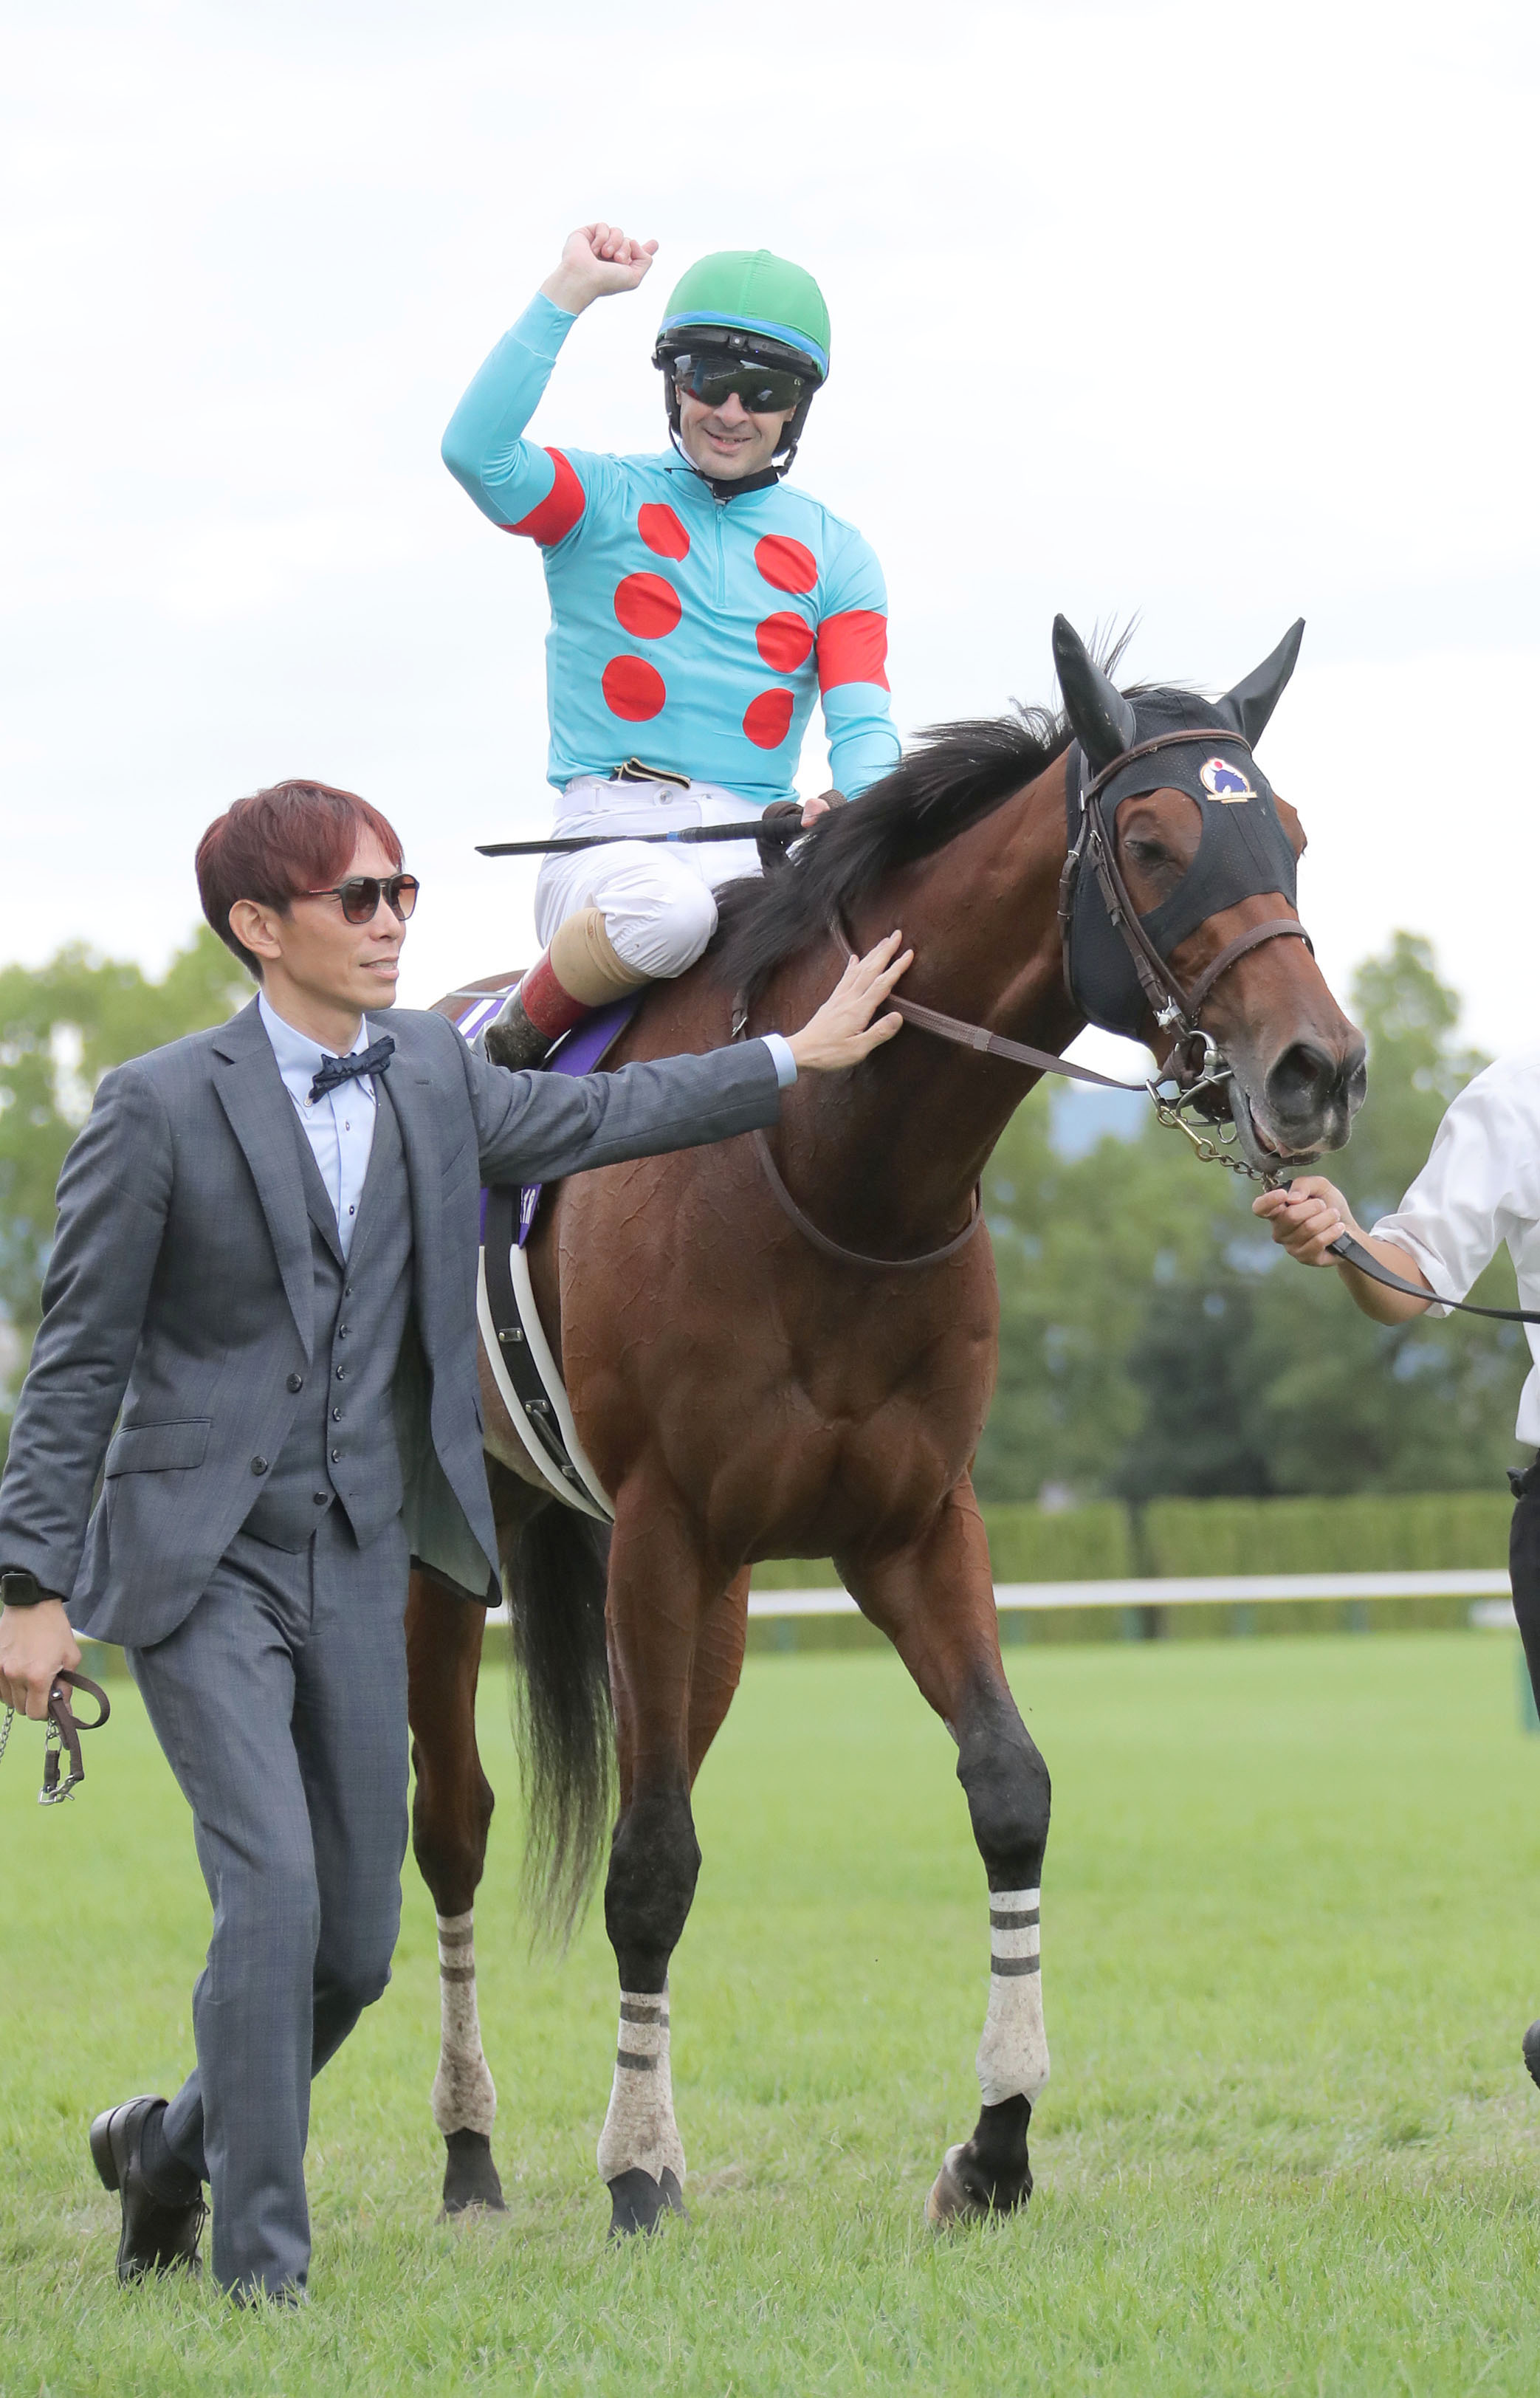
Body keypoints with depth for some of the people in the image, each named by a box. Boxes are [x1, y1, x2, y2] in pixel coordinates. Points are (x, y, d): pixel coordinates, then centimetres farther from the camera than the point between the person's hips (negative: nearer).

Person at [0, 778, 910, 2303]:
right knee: (272, 1897, -17)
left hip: (356, 1565, 6)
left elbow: (596, 1116, 25)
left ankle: (172, 2144, 31)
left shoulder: (433, 1073, 5)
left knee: (358, 1943, 6)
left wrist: (795, 1058, 26)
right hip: (200, 1563, -6)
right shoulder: (159, 1107, -11)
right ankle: (260, 2262, -7)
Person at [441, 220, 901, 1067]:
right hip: (611, 830, -3)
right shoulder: (603, 498, 8)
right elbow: (475, 450, -14)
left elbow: (861, 720, 3)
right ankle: (518, 1043, -11)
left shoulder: (833, 553, 17)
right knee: (667, 908, -39)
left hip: (763, 841, 3)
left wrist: (858, 808, -21)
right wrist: (568, 293, -12)